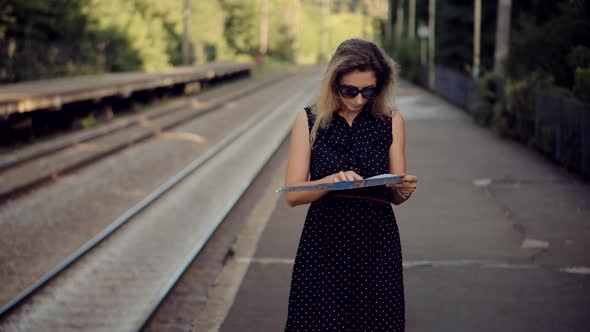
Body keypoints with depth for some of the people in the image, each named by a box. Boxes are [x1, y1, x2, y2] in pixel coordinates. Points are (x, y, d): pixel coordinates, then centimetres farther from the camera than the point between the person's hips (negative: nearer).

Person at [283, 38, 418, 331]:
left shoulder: (390, 120, 1)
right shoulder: (309, 120, -2)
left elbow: (394, 196, 5)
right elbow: (292, 194, -7)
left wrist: (404, 189, -18)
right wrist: (333, 180, -25)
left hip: (378, 245, 1)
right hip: (323, 246, -1)